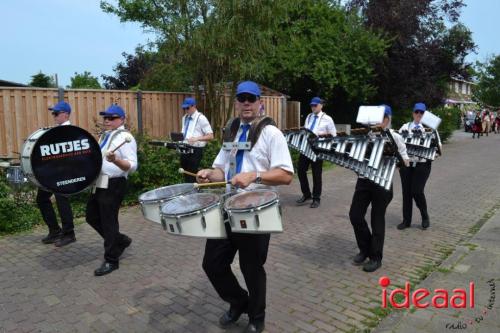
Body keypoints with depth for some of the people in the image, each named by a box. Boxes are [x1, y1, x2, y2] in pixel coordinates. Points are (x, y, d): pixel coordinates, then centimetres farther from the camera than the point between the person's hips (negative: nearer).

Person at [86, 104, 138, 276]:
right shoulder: (104, 136, 14)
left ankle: (111, 261, 15)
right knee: (92, 217, 17)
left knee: (108, 221, -1)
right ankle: (120, 240, 33)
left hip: (113, 185, -9)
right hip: (98, 183, 10)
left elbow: (132, 166, -23)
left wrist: (115, 160, -39)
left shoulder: (125, 137, -14)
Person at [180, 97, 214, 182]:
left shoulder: (201, 118, -8)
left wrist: (197, 138, -25)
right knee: (186, 176, 14)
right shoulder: (184, 118, 14)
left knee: (192, 178, -5)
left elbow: (210, 136, -12)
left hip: (195, 150, -7)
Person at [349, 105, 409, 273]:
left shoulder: (395, 137, -1)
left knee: (377, 219, 3)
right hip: (363, 180, 4)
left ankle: (375, 257, 19)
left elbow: (405, 161, -2)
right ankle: (365, 248, 24)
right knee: (355, 215, 1)